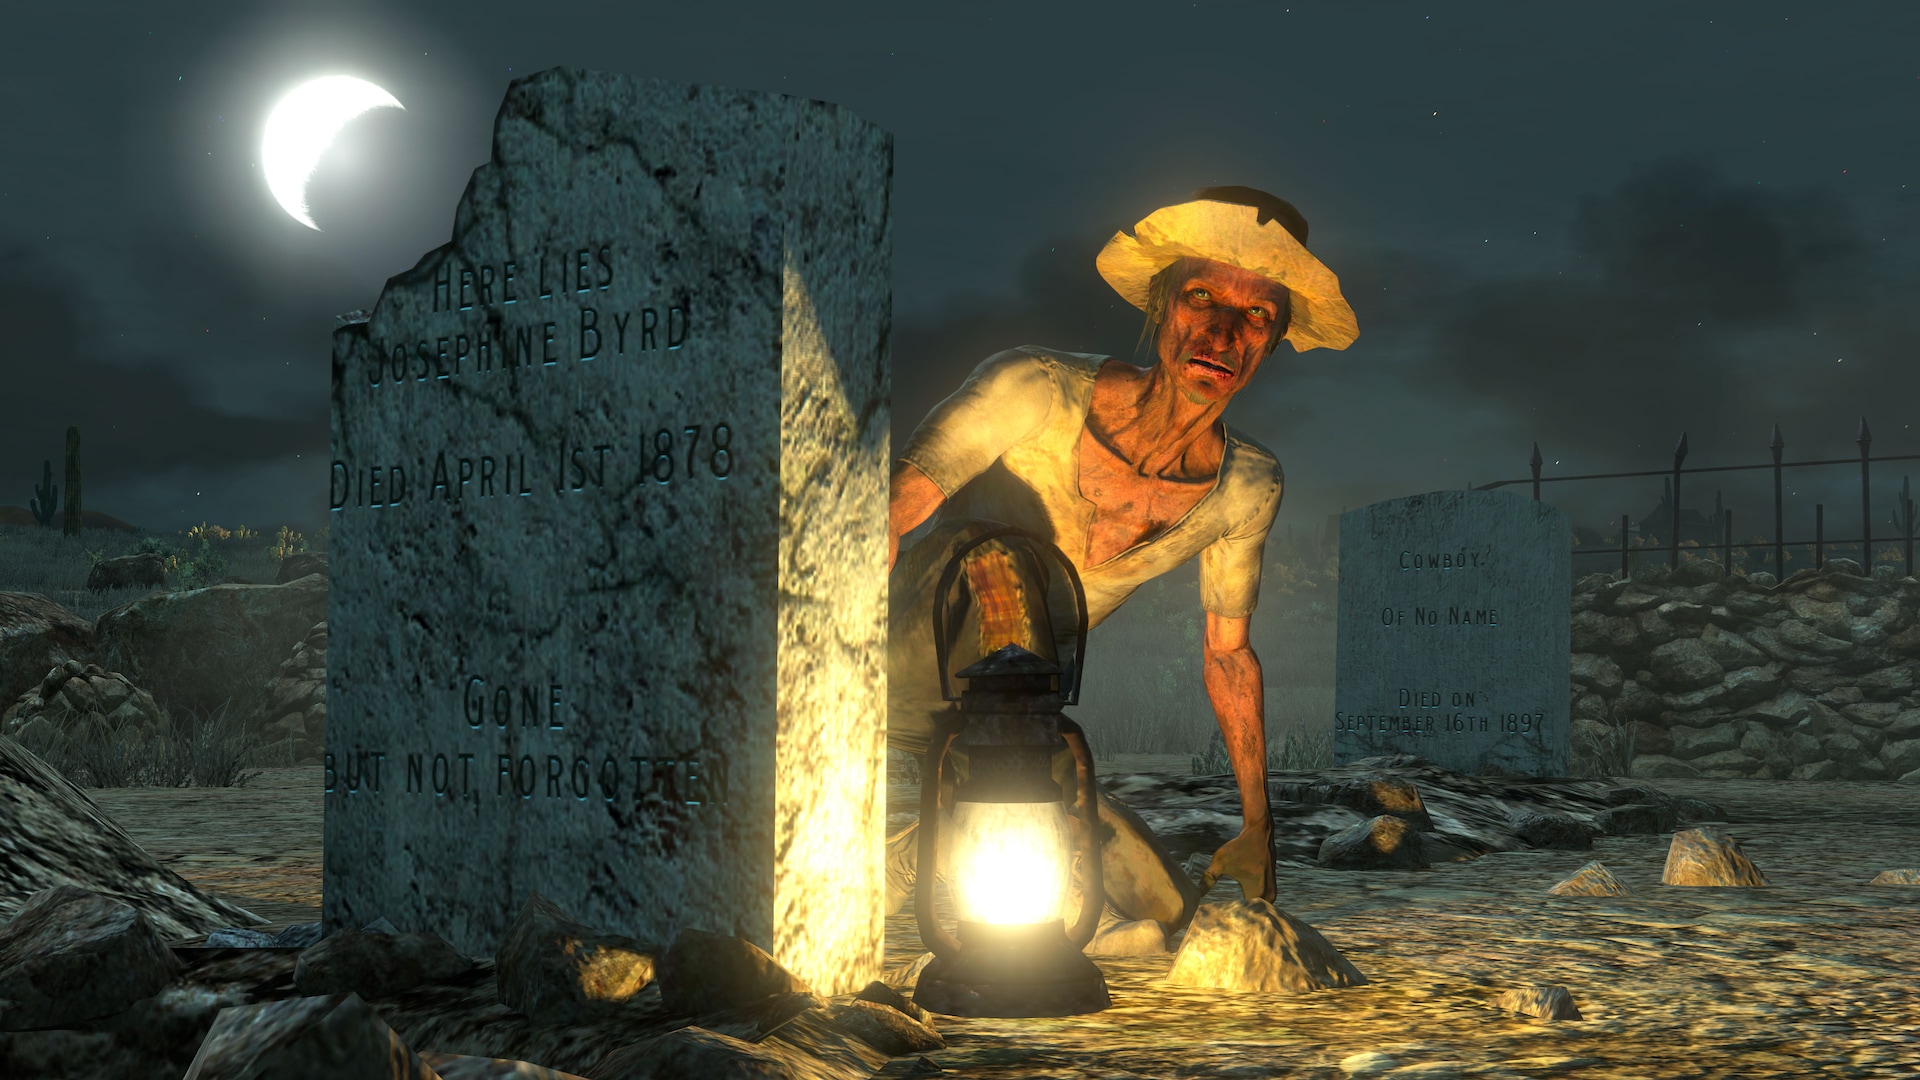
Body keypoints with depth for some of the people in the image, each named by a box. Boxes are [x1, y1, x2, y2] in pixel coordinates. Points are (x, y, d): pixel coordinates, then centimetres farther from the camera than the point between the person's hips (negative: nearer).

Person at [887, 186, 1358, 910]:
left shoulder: (1247, 489, -6)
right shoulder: (1037, 390, -23)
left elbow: (1228, 653, 7)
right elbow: (887, 515, -19)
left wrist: (1257, 826, 11)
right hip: (891, 678, -5)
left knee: (1162, 910, 5)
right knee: (1001, 557, -33)